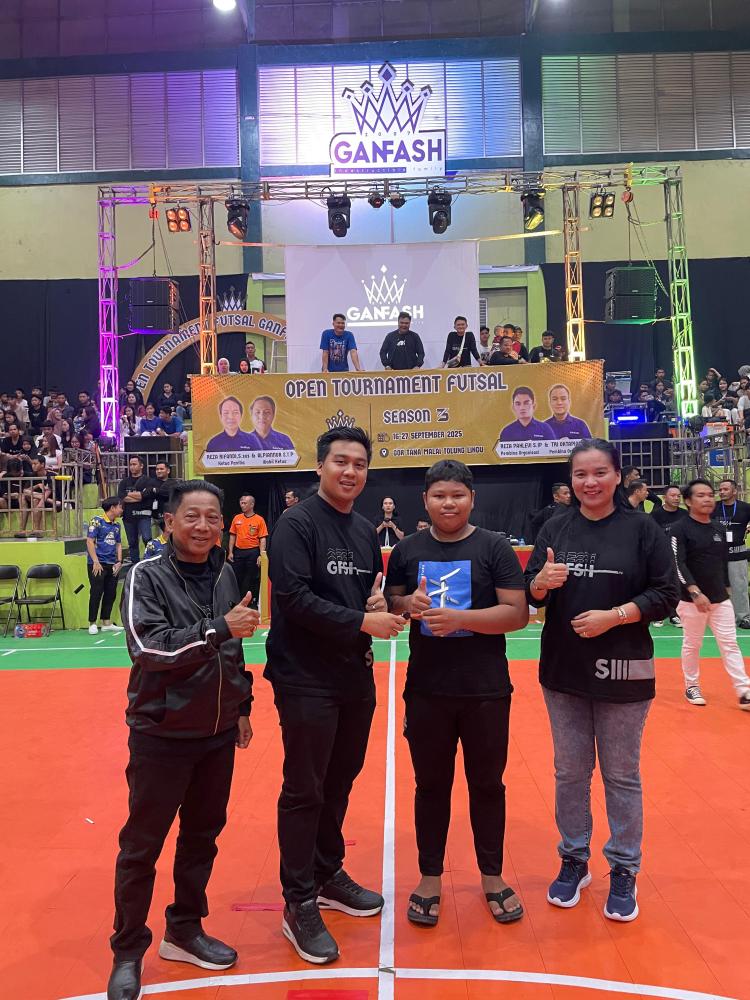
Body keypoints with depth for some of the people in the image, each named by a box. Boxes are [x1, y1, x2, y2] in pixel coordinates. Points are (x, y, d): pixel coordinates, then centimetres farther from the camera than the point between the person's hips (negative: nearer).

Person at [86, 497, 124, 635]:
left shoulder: (116, 525, 14)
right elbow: (90, 541, -11)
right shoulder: (97, 521, -7)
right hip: (98, 564, -7)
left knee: (111, 594, 9)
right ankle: (92, 624, 5)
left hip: (112, 565, 7)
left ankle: (106, 623, 18)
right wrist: (96, 562, -15)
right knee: (96, 593, -4)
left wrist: (119, 561, 7)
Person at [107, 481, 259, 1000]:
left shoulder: (225, 575, 2)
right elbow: (148, 646, -24)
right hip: (161, 734, -5)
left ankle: (185, 930, 35)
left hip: (218, 733, 5)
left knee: (203, 836, 16)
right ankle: (128, 951, 25)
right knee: (142, 846, 7)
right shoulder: (147, 576, -13)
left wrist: (242, 706, 15)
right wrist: (219, 628, -29)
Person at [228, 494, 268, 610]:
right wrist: (230, 552, 5)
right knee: (237, 577, 8)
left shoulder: (259, 520, -5)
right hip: (238, 552, 4)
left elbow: (262, 539, -6)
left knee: (253, 579, 4)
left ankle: (253, 602, 15)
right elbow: (232, 536, 11)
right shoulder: (237, 518, 6)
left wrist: (261, 555, -13)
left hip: (253, 552, -3)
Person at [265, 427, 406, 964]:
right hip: (307, 681, -7)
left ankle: (328, 875, 36)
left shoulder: (367, 531, 10)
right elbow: (293, 597, -21)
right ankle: (300, 905, 16)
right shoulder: (297, 523, -12)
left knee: (340, 782, 17)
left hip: (355, 678, 7)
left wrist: (380, 605, -5)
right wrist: (362, 621, -21)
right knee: (304, 792, 2)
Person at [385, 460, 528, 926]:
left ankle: (492, 877, 31)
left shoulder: (494, 547, -5)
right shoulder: (407, 550, 3)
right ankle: (430, 877, 30)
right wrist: (407, 605, -13)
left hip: (486, 690, -2)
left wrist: (459, 617, -23)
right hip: (426, 689, 2)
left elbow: (518, 613, -11)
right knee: (431, 784, 13)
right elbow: (389, 605, 10)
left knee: (487, 783, 13)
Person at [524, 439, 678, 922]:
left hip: (623, 673, -3)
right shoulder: (555, 529, 3)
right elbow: (531, 596, 4)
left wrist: (613, 616, -19)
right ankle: (574, 860, 31)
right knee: (570, 772, 14)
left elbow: (667, 595, -7)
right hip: (563, 670, 3)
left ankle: (624, 872, 26)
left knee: (621, 775, 9)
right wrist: (541, 582, -19)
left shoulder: (643, 530, -5)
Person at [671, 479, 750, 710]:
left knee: (730, 644, 3)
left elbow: (724, 562, 18)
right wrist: (695, 592, -30)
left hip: (720, 599, 5)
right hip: (692, 599, -5)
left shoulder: (720, 529, 8)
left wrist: (726, 588, 20)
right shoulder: (681, 529, -11)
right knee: (692, 645, 7)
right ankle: (692, 686, 23)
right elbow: (678, 564, -20)